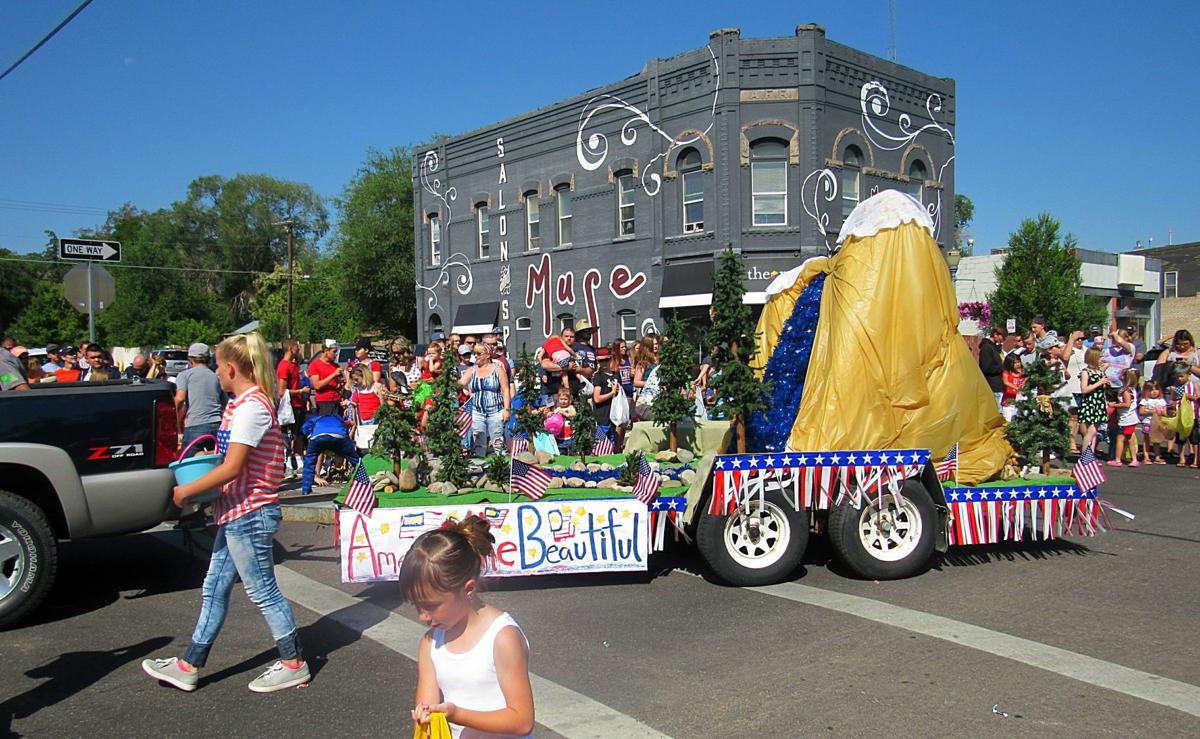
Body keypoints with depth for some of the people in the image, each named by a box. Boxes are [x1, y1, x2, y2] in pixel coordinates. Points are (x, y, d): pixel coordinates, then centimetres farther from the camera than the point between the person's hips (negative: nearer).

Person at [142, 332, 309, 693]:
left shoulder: (251, 406, -20)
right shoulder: (246, 403, 11)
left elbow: (232, 468, -22)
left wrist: (186, 491, -13)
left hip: (249, 514, -10)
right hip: (237, 514, 10)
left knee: (262, 591, 2)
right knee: (214, 588, 16)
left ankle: (294, 664, 15)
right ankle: (189, 666, 27)